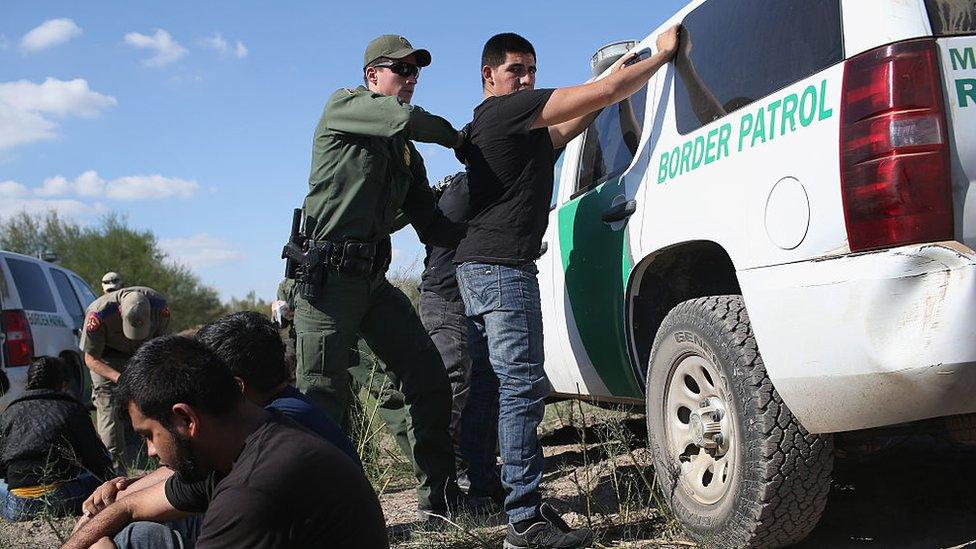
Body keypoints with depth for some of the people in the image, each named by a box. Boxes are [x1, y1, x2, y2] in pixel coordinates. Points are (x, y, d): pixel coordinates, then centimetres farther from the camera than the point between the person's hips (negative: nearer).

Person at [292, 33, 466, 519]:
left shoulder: (407, 155, 22)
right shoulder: (342, 106, 2)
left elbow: (430, 225, 18)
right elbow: (405, 118, -17)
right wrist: (454, 137, 1)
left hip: (375, 279, 7)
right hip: (328, 276, -7)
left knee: (430, 383, 2)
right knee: (322, 398, -7)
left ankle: (438, 497, 12)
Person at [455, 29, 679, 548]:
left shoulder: (492, 122, 21)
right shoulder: (509, 111, -9)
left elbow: (563, 131, 27)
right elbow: (606, 92, -11)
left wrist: (614, 75, 21)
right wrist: (662, 53, 1)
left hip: (479, 265, 11)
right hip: (501, 266, -11)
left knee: (488, 384, 15)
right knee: (523, 386, -14)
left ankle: (478, 490, 23)